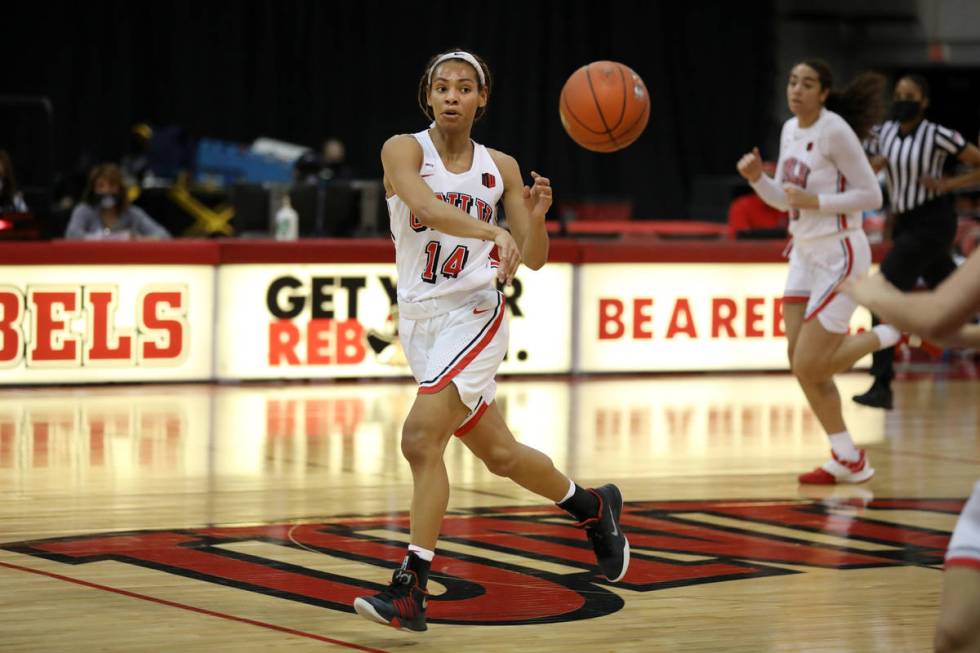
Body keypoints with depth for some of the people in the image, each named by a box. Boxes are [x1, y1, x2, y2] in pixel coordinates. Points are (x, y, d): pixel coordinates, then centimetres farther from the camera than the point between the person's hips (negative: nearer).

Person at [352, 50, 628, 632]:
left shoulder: (501, 168, 3)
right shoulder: (404, 150, -4)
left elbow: (534, 260, 7)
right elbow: (423, 205, -27)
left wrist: (536, 218, -14)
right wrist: (492, 232, -40)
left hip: (473, 313, -2)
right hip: (419, 317, 2)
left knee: (421, 437, -20)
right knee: (499, 454, 14)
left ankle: (411, 589, -17)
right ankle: (593, 507, 40)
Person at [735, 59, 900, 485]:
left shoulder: (835, 131, -16)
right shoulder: (791, 130, 8)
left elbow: (872, 196, -15)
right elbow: (782, 199, 16)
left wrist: (816, 201, -22)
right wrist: (756, 178, -3)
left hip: (839, 255, -8)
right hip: (806, 255, 8)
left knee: (809, 367, -10)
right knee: (802, 365, 5)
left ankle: (889, 334, 11)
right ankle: (849, 462, 14)